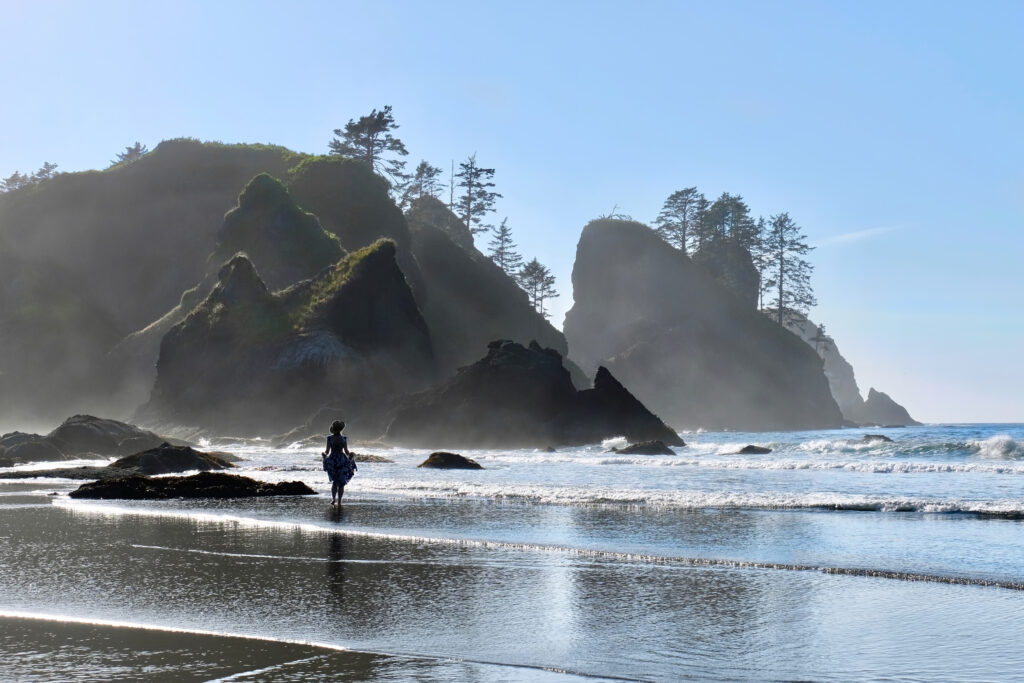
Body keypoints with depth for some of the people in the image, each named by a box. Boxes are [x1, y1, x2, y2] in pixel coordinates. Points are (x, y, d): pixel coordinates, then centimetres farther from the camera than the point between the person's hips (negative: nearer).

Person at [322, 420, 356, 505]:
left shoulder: (329, 438, -6)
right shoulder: (344, 438, -8)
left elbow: (327, 451, -4)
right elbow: (346, 451, -6)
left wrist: (324, 455, 16)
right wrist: (349, 456, 13)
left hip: (332, 460, 1)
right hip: (342, 460, -1)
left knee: (334, 481, 19)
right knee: (341, 482, 8)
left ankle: (333, 498, 3)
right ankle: (339, 501, 6)